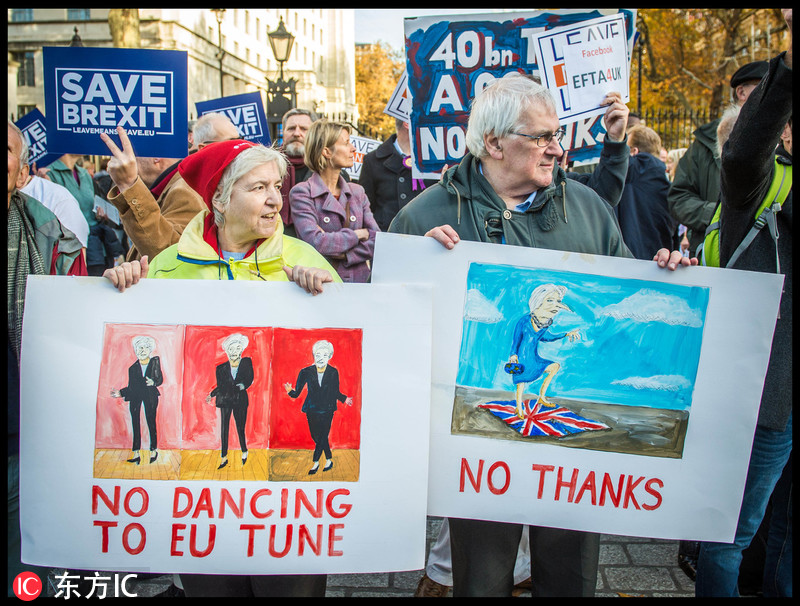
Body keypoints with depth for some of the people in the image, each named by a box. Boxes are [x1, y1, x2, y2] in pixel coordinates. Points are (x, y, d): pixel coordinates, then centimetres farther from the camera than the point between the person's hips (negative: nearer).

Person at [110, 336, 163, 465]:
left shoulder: (155, 361, 8)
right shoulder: (133, 368, 12)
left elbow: (160, 379, 4)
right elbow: (131, 387, 12)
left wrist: (153, 382, -16)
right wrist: (120, 393, 1)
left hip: (150, 395, -2)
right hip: (135, 396, 2)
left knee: (151, 421, -5)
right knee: (135, 423, -3)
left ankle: (153, 450, 6)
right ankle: (135, 453, -2)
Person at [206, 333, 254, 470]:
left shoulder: (246, 362, 7)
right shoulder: (221, 368, 10)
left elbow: (250, 379, 0)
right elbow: (220, 386, 11)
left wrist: (242, 385, -18)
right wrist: (211, 395, -1)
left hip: (240, 399, -1)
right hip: (225, 399, 1)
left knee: (240, 428, 3)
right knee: (224, 427, -2)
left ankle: (244, 452, 24)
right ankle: (224, 457, 3)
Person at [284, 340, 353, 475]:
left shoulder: (333, 372, -2)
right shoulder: (306, 372, -5)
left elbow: (336, 392, 8)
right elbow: (297, 393, -6)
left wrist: (344, 399, -8)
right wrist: (291, 391, -27)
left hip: (327, 410, -1)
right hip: (312, 410, 1)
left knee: (321, 437, -4)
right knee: (317, 437, 6)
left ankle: (315, 463, 14)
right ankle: (329, 460, 26)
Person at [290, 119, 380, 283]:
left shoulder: (357, 192, 15)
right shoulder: (302, 193, -1)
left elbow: (378, 240, 7)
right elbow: (315, 242, -15)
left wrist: (344, 254, -8)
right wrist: (359, 234, -3)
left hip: (360, 281, 3)